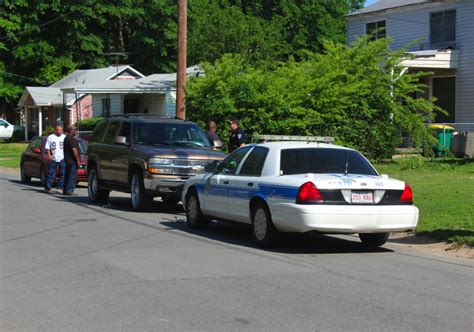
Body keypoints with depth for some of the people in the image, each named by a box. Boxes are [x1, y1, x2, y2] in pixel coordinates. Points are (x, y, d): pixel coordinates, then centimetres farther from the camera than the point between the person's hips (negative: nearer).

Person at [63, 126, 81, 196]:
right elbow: (74, 150, -20)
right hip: (72, 161, -10)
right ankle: (69, 191, -11)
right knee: (72, 176, -9)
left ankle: (65, 191, 16)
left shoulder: (66, 138, 18)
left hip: (67, 161, 10)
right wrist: (78, 160, -18)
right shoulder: (72, 139, -15)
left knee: (67, 176, 13)